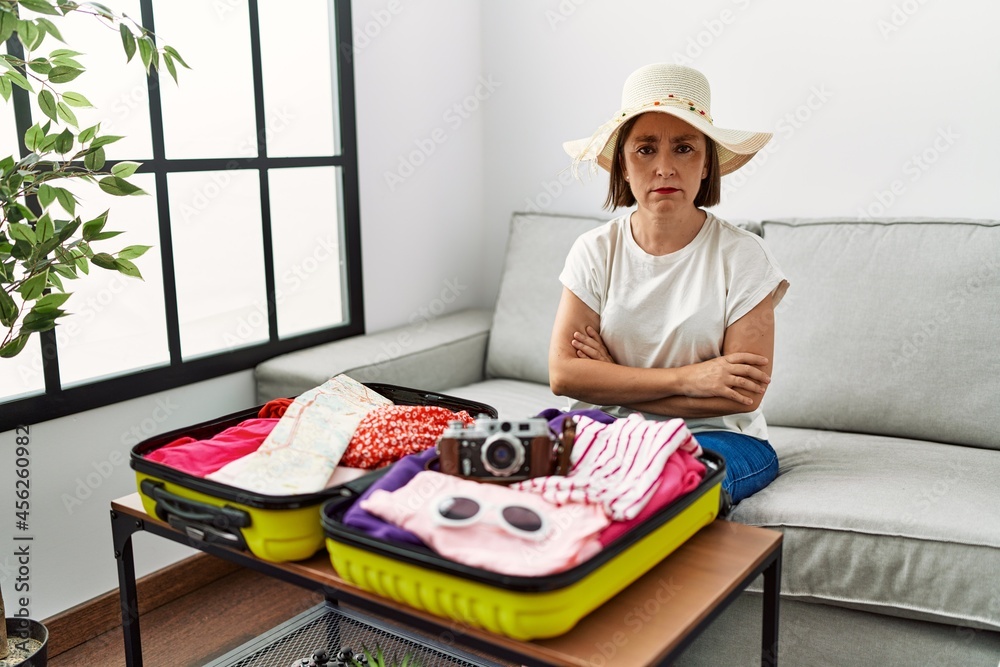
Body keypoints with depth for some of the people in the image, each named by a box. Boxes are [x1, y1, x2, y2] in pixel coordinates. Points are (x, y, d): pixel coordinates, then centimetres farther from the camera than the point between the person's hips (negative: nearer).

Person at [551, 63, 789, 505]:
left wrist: (613, 382, -12)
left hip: (716, 436, -2)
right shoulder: (596, 251, 1)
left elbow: (743, 396, -12)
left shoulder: (741, 256, -6)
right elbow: (563, 374, -10)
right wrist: (686, 378, -17)